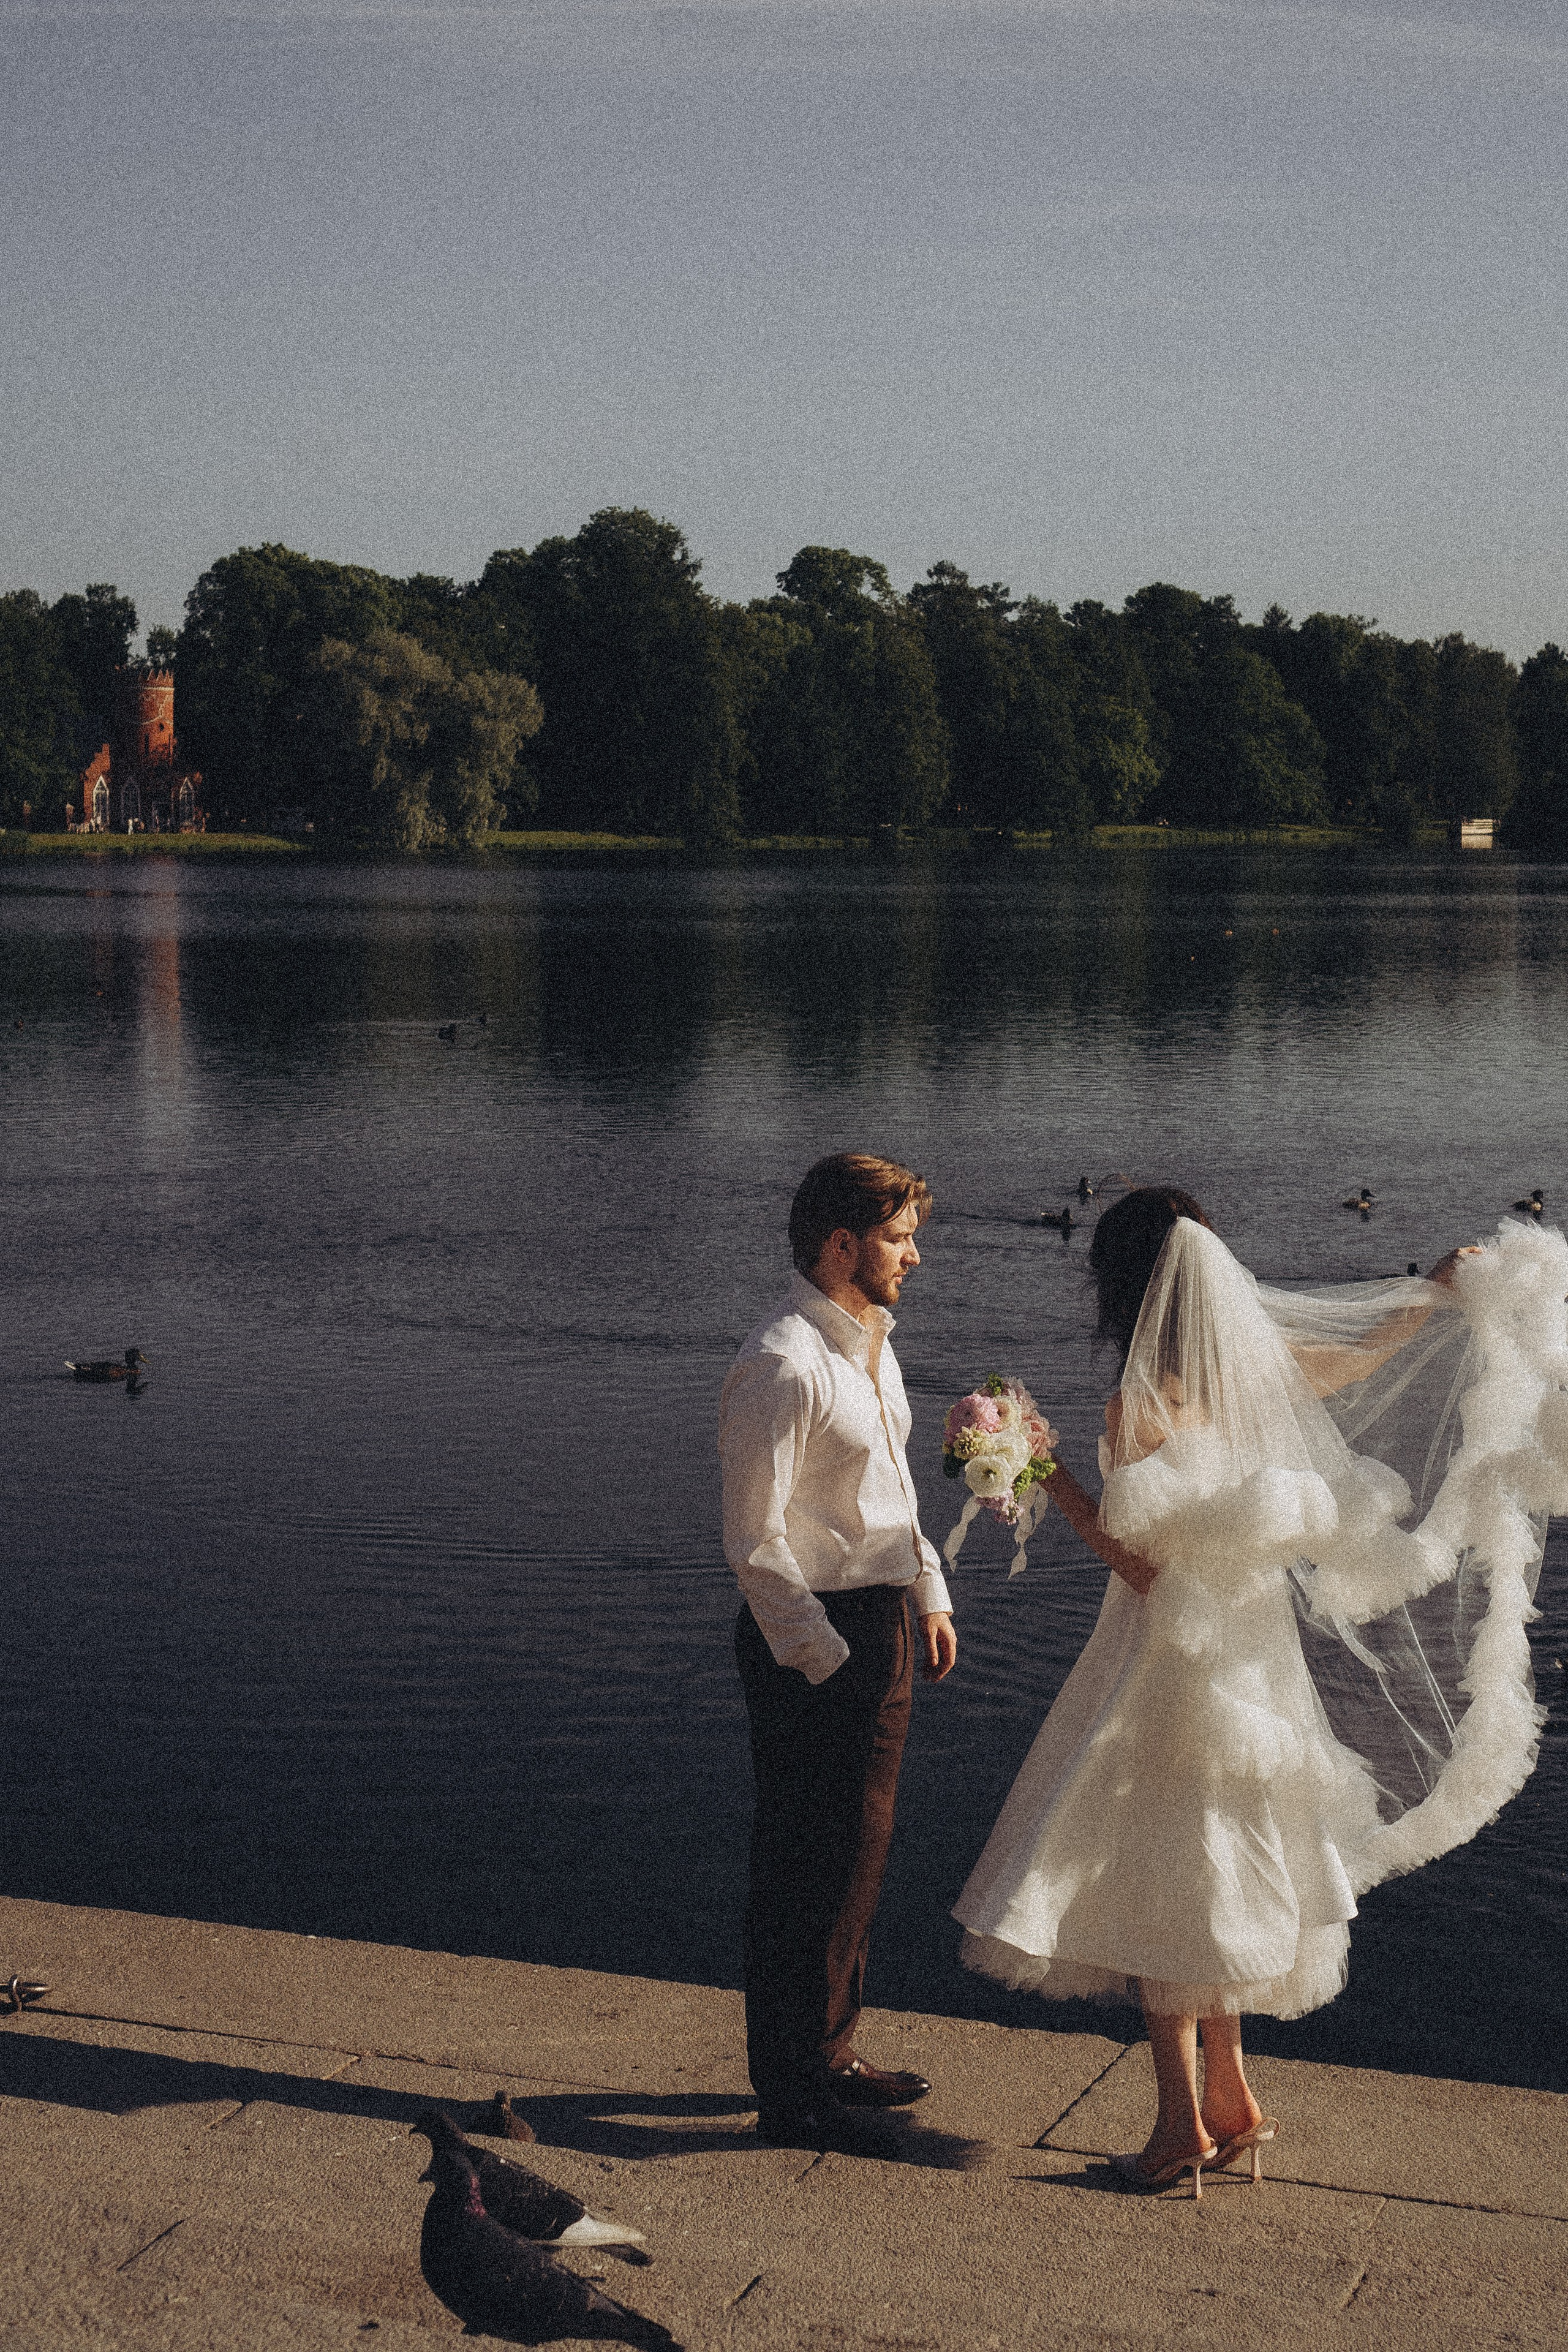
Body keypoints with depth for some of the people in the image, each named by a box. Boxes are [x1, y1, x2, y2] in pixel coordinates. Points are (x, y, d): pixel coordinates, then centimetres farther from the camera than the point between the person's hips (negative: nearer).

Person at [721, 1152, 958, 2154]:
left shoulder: (872, 1340, 11)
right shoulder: (782, 1366, -20)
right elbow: (755, 1541, -20)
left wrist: (929, 1594, 16)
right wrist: (824, 1658, -19)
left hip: (878, 1622, 10)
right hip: (813, 1634, -10)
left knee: (862, 1851, 19)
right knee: (810, 1865, 0)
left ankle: (831, 2052, 34)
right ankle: (793, 2092, 12)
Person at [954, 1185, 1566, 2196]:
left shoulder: (1144, 1406, -22)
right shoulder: (1260, 1361, -1)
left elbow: (1145, 1564, -21)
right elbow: (1361, 1357, 19)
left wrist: (1053, 1480, -17)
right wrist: (1440, 1296, 29)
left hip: (1177, 1659, -7)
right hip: (1256, 1651, 7)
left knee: (1159, 1882, 3)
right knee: (1218, 1876, 18)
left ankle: (1186, 2122, 8)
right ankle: (1232, 2098, 25)